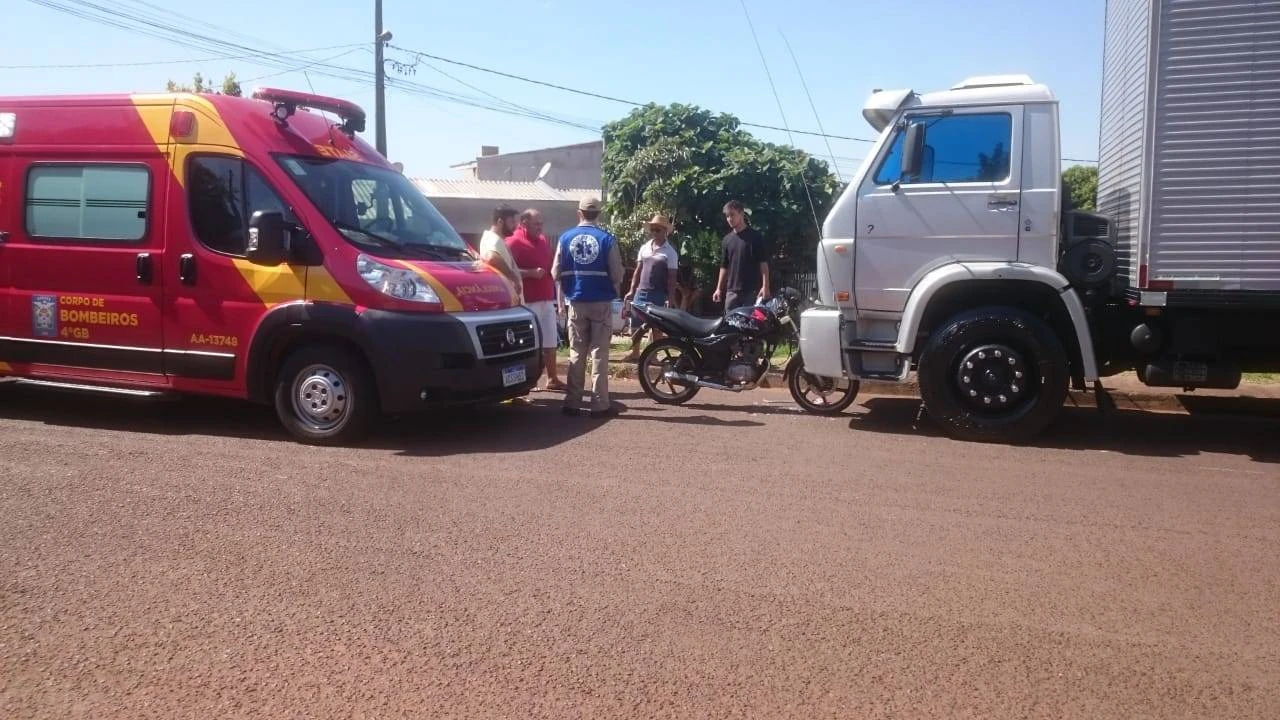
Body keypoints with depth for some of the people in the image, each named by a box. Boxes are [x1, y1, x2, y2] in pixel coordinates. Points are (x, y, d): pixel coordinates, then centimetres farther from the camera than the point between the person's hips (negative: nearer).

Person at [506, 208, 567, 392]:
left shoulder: (543, 240, 15)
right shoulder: (514, 242, -8)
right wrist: (530, 273, -25)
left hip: (547, 299, 8)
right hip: (528, 301, -8)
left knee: (550, 342, 12)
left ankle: (552, 380, 21)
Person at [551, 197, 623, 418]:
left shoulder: (565, 238, 1)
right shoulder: (607, 239, -6)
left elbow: (556, 274, 1)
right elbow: (617, 276, -8)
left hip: (576, 303, 2)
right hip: (601, 302, -2)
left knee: (576, 353, 10)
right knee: (599, 354, 2)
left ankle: (573, 402, 12)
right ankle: (600, 404, 3)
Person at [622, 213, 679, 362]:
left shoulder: (670, 252, -5)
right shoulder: (644, 248, 9)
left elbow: (672, 277, -7)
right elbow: (638, 270, 13)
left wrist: (669, 298, -13)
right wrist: (632, 291, 9)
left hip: (658, 294, -4)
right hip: (641, 291, 5)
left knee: (656, 326, 3)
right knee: (636, 323, 7)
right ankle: (635, 352, 18)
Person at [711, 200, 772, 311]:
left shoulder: (755, 237, -2)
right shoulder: (727, 239, 14)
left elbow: (763, 263, -6)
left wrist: (765, 286, -15)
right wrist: (719, 289, 11)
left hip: (752, 290, -5)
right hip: (732, 290, 5)